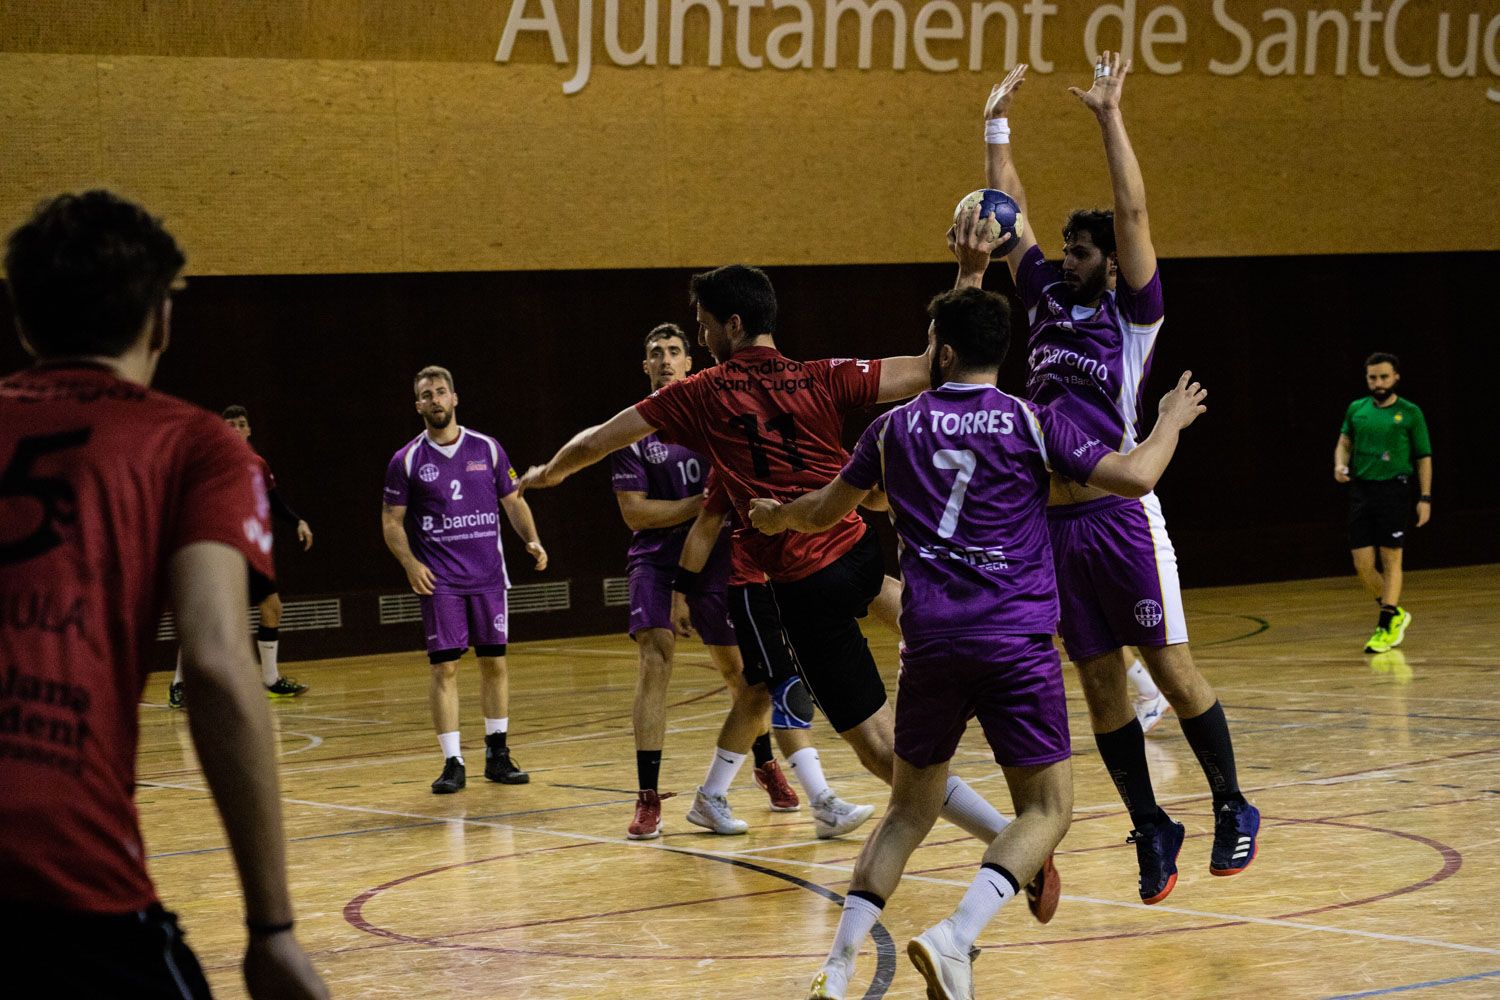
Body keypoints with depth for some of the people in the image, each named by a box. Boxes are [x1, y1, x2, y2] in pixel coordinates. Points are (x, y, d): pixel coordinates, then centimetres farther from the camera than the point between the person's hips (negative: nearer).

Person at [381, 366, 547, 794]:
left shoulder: (487, 449, 5)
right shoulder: (406, 460, 1)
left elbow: (513, 501, 11)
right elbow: (391, 519, 3)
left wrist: (532, 540, -6)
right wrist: (410, 563, -12)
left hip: (488, 576, 2)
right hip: (439, 581, -2)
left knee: (495, 662, 6)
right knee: (445, 667, -7)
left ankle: (497, 755, 16)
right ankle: (453, 763, -3)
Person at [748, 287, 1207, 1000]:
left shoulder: (895, 428, 8)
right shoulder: (1031, 422, 0)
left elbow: (824, 511, 21)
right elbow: (1134, 477, -7)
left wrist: (776, 517, 44)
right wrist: (1172, 420, 13)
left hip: (930, 642, 3)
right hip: (1017, 642, -3)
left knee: (909, 812, 16)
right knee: (1047, 809, 3)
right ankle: (954, 938, -21)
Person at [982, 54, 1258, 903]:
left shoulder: (1134, 314, 0)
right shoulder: (1048, 302, 15)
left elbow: (1133, 213, -10)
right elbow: (1010, 214, 17)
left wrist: (1111, 116, -10)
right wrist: (998, 125, 14)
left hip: (1122, 518, -6)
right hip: (1057, 523, 6)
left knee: (1172, 670, -2)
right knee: (1100, 683, 7)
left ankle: (1234, 810, 10)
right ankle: (1151, 829, 15)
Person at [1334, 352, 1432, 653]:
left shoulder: (1410, 413, 1)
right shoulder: (1356, 409, 11)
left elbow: (1424, 457, 3)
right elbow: (1344, 442, 14)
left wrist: (1425, 498, -2)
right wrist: (1340, 465, -8)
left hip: (1394, 490, -4)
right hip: (1361, 490, 4)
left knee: (1391, 560, -4)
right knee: (1362, 563, 0)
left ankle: (1387, 628, 1)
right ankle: (1396, 613, 21)